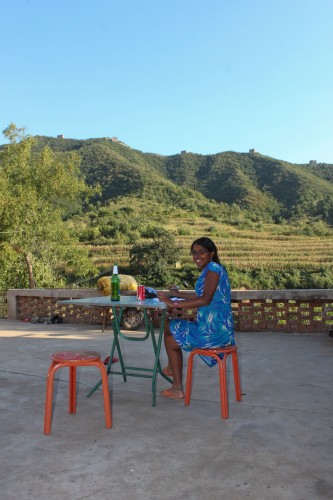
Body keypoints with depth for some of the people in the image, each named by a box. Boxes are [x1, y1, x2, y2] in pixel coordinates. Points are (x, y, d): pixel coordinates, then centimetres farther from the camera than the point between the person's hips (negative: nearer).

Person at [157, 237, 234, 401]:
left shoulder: (213, 268, -15)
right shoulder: (210, 270, 14)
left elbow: (205, 300, -27)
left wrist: (173, 303, -25)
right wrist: (178, 294, 27)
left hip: (213, 330, -9)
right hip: (212, 327, 9)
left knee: (170, 340, 10)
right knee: (169, 326, 22)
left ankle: (178, 388, 23)